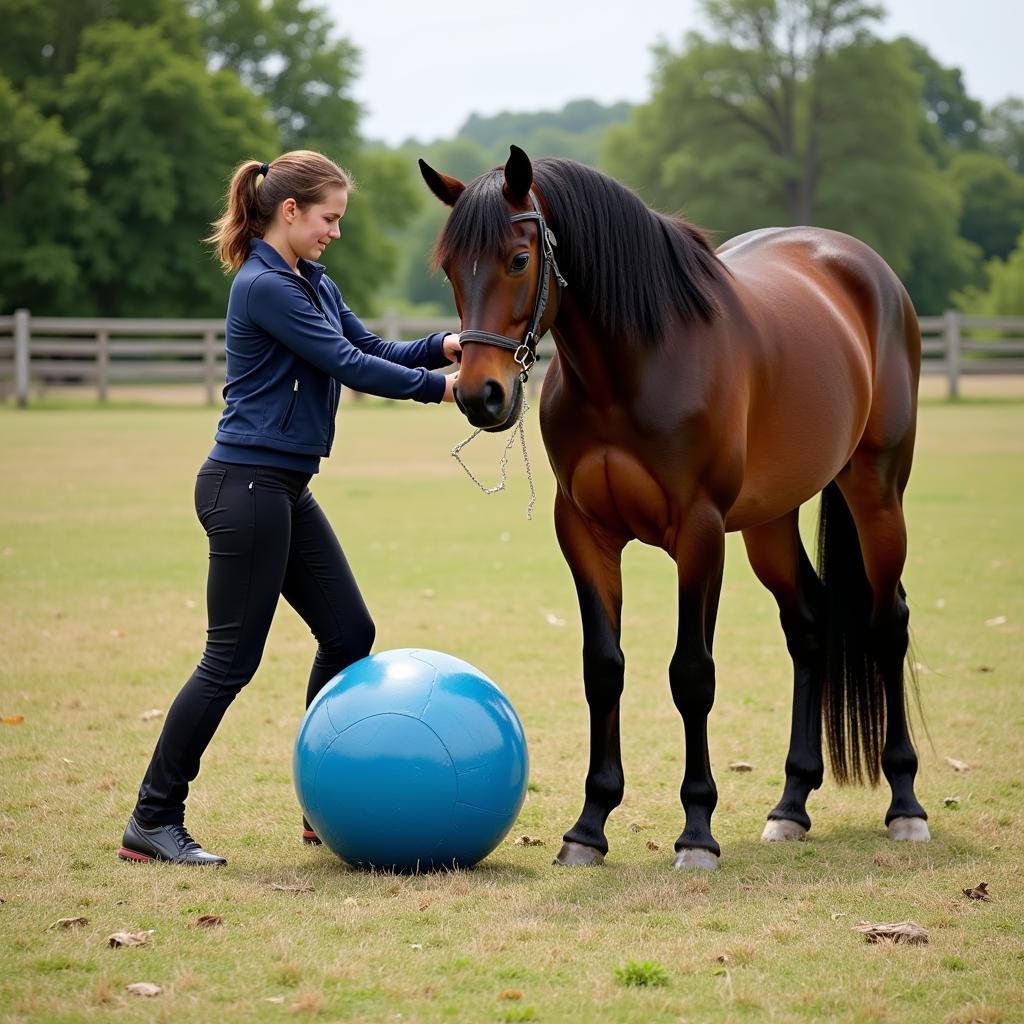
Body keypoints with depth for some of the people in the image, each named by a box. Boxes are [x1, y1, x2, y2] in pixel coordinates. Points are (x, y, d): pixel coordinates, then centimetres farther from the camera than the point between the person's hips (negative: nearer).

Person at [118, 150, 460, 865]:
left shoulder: (313, 283, 15)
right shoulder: (264, 286, -15)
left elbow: (371, 349, 15)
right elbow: (347, 366, -18)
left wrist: (441, 347, -3)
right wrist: (437, 388, -12)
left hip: (285, 490, 10)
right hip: (246, 486, -10)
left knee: (349, 634, 11)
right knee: (233, 659, -6)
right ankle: (152, 821, 2)